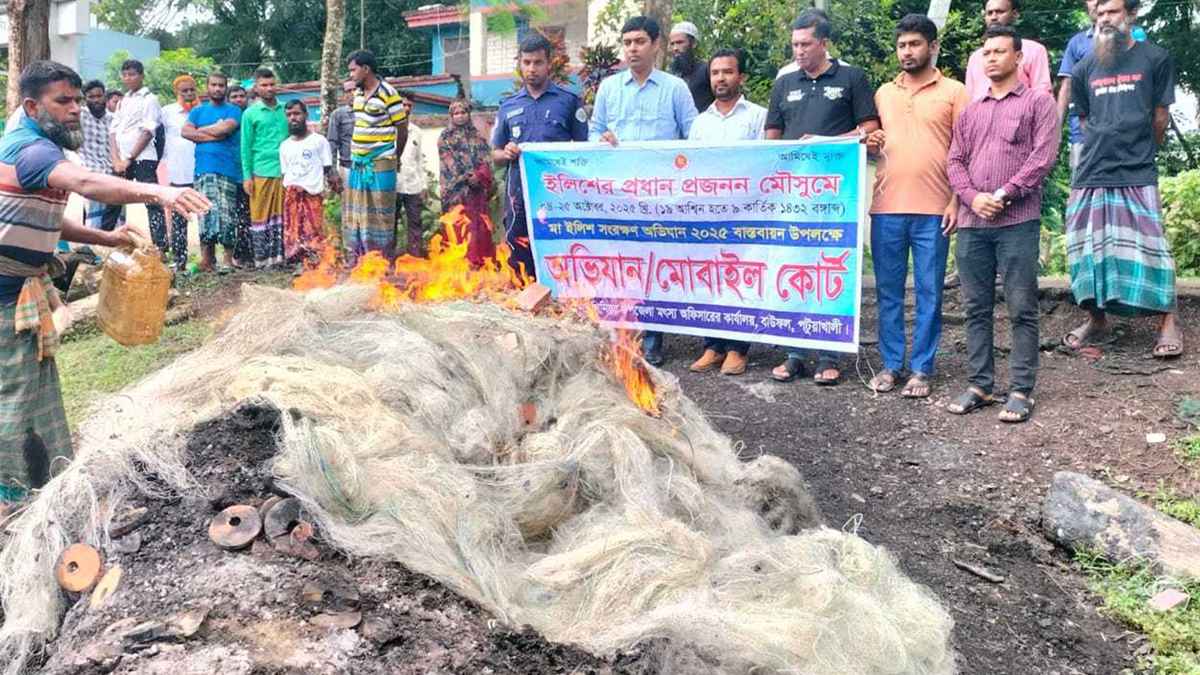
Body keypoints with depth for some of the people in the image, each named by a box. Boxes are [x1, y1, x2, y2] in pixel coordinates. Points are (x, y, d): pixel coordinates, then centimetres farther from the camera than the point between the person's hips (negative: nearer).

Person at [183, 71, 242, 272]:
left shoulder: (233, 111, 10)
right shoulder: (198, 111, 19)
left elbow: (226, 128, -9)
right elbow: (186, 131, 3)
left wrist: (201, 130, 4)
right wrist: (214, 134, -5)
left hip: (228, 170, -2)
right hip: (204, 169, 2)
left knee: (227, 214, -5)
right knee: (207, 211, -2)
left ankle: (228, 258, -1)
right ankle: (207, 257, 0)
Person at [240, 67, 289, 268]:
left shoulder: (285, 110, 11)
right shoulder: (250, 114, 4)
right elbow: (246, 147, 3)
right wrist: (247, 176, -2)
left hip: (284, 171, 2)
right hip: (261, 172, -2)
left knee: (280, 215, 5)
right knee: (260, 216, 1)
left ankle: (278, 255, 10)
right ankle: (261, 259, 5)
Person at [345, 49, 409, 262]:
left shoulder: (388, 94, -12)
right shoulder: (358, 93, 10)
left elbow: (402, 130, -6)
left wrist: (393, 158, 6)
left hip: (380, 165, -8)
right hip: (358, 164, 8)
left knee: (379, 215, -3)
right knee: (355, 213, 10)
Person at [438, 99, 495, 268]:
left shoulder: (477, 136, 17)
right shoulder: (445, 137, 9)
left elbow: (486, 159, 6)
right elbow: (450, 162, -2)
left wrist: (479, 176, -12)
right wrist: (467, 177, -13)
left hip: (477, 188, 3)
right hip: (457, 188, -3)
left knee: (479, 223, -3)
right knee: (460, 224, -10)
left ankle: (479, 259, -1)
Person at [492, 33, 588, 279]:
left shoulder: (569, 101, 5)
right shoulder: (508, 106, 14)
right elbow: (495, 155, 17)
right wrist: (507, 154, -5)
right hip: (519, 196, 3)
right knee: (520, 267, 5)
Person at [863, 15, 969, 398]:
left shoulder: (953, 92, 2)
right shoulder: (883, 93, 14)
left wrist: (956, 201, -9)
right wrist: (871, 146, -1)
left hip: (933, 210, -3)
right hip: (886, 208, 4)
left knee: (929, 294, 2)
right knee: (888, 291, 7)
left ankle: (921, 369, 9)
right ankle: (891, 364, 16)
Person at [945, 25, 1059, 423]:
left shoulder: (1038, 101, 6)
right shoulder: (970, 111, 20)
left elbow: (1043, 156, -5)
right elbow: (955, 161, 13)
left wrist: (1004, 195, -12)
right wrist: (972, 197, -5)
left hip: (1017, 222, -4)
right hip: (972, 223, 5)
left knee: (1022, 309, -3)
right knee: (976, 309, 6)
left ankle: (1022, 391, 2)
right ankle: (979, 386, 13)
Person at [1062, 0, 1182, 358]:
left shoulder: (1154, 58, 2)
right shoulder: (1085, 69, 11)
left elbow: (1161, 116, 7)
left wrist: (1140, 151, 14)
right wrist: (1105, 148, 15)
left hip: (1137, 174, -3)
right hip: (1091, 173, 4)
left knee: (1148, 247, -6)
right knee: (1088, 249, 6)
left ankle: (1168, 323, 1)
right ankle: (1096, 318, 20)